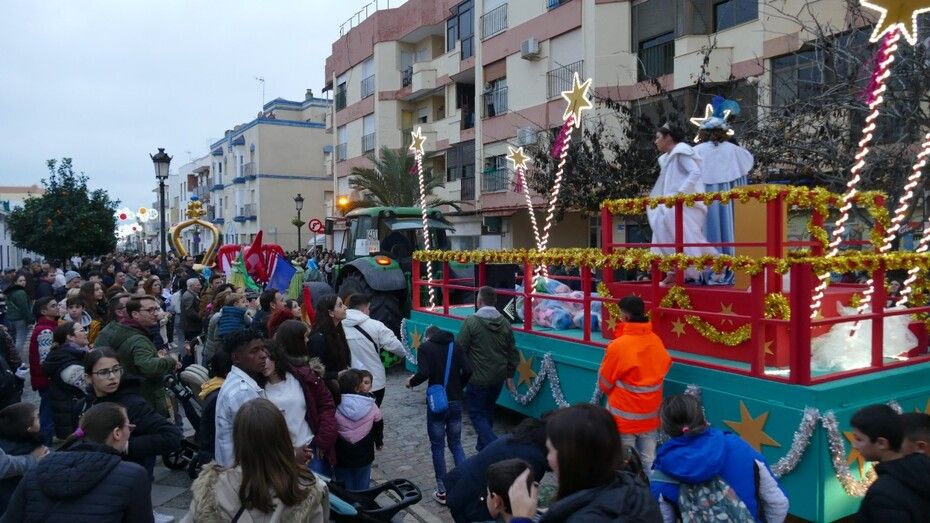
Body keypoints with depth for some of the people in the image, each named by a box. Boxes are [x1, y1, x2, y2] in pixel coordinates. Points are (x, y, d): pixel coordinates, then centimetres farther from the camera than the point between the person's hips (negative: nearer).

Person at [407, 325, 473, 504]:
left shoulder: (425, 347, -4)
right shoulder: (456, 346, 5)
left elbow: (423, 373, -18)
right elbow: (467, 370, -6)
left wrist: (411, 382, 2)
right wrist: (459, 386, 11)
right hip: (455, 402, 3)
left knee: (438, 447, 9)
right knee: (456, 444, 16)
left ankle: (443, 491, 15)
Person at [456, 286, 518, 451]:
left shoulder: (471, 321, -15)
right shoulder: (504, 322, 3)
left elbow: (459, 349, -14)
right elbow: (512, 352, 9)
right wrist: (509, 376, 17)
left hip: (478, 379, -6)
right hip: (498, 378, 6)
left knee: (476, 414, 5)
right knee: (487, 412, 21)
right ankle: (483, 447, 31)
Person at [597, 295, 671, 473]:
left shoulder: (618, 345, -19)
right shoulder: (656, 341, -5)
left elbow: (604, 382, -7)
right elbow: (664, 369, 9)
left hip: (625, 414, -5)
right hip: (650, 413, 5)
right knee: (648, 460, 15)